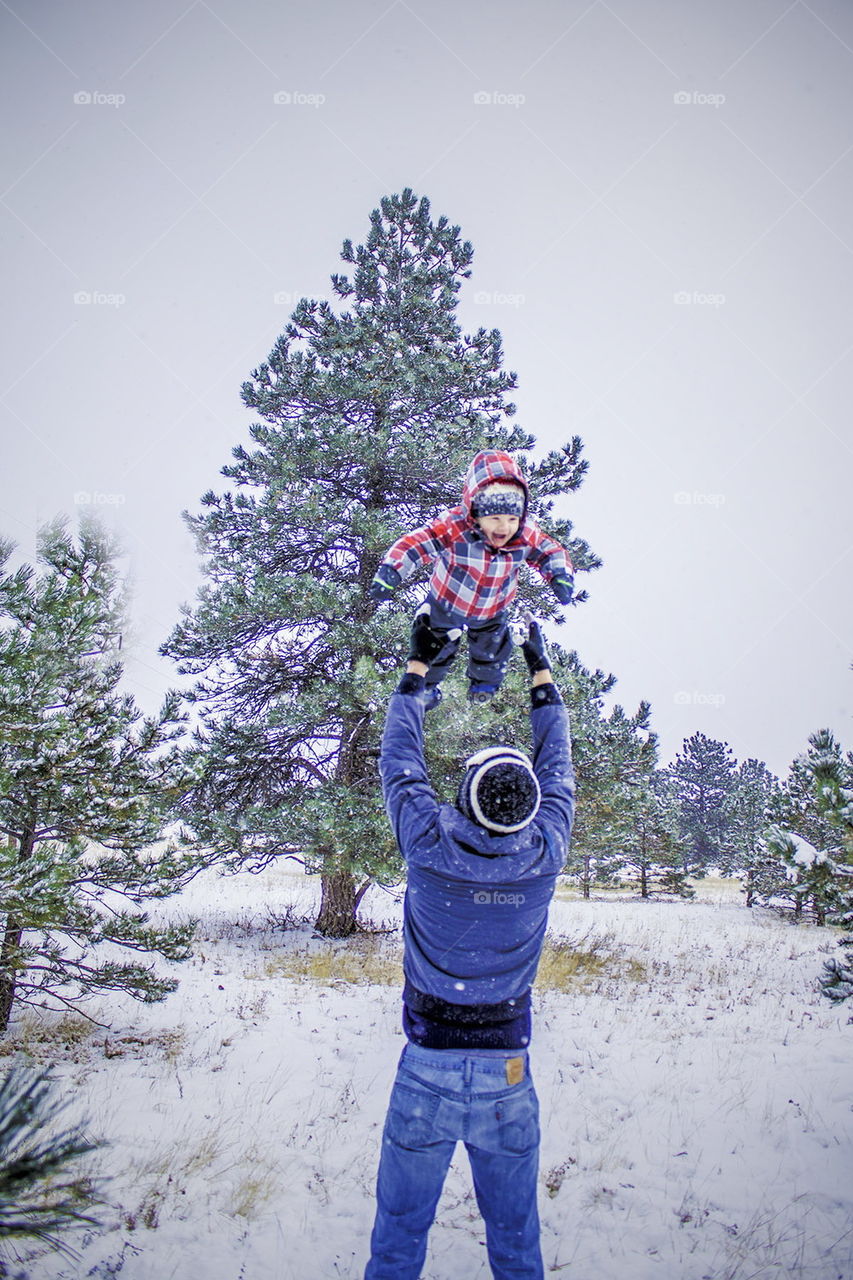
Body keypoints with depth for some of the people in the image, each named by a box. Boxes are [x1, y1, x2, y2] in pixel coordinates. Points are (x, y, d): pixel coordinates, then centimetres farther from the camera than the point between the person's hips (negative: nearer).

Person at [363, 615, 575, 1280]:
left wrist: (418, 666, 12)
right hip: (506, 1073, 1)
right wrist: (541, 671, 17)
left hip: (427, 1067, -1)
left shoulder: (430, 846, -16)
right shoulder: (544, 857, -11)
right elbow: (556, 766, 5)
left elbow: (400, 760, 0)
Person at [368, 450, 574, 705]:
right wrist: (389, 571, -55)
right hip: (446, 605, -3)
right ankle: (426, 684, 55)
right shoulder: (454, 528, -41)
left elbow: (549, 551, -10)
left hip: (492, 614, 3)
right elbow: (415, 543, -41)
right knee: (436, 647, 22)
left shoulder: (528, 535, -29)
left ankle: (484, 681, 64)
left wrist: (560, 575, -28)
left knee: (492, 650, 29)